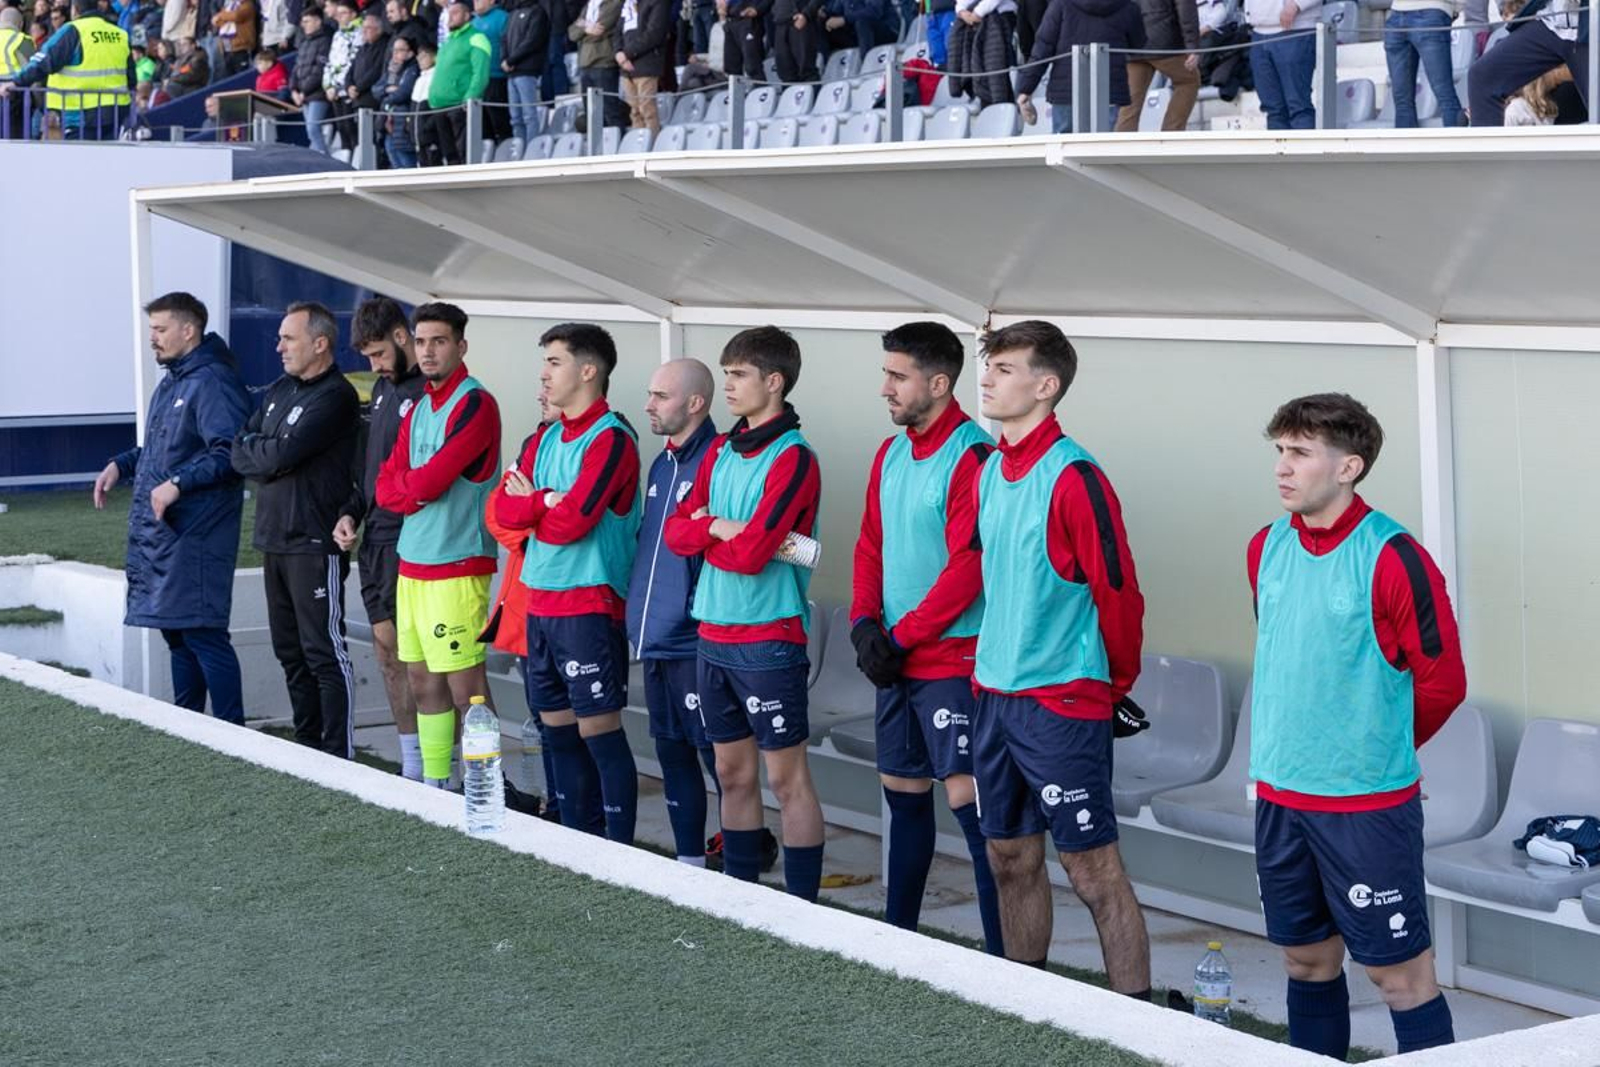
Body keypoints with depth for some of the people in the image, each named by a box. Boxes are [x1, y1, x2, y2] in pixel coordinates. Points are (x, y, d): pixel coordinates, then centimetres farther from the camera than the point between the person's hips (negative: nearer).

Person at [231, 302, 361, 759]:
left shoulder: (335, 396, -12)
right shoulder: (279, 391, 16)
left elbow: (282, 454, -19)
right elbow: (238, 452, 11)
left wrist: (252, 448, 0)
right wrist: (269, 457, -7)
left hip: (315, 544, -9)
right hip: (274, 541, 9)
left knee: (324, 653, -6)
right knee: (290, 651, 14)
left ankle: (339, 755, -3)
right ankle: (307, 746, 23)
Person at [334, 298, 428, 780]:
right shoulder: (383, 388, 16)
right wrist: (350, 513, 11)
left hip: (409, 542, -9)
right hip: (374, 540, 9)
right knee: (387, 651, 12)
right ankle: (412, 766, 20)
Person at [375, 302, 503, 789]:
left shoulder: (474, 404, -11)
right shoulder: (418, 409, 16)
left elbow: (429, 482, -18)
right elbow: (386, 487, 12)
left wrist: (405, 484, 2)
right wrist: (418, 490, -7)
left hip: (456, 567, -9)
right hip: (412, 564, 9)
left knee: (466, 688, -8)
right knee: (423, 682, 12)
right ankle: (433, 786, 20)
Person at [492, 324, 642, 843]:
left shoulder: (610, 440, -11)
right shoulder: (546, 439, 15)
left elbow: (572, 521, -19)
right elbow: (504, 508, 6)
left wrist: (529, 506, -1)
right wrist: (547, 501, -11)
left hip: (589, 608, -8)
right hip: (541, 604, 8)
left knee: (598, 732, -6)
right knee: (558, 729, 12)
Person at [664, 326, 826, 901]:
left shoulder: (793, 459, -13)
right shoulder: (720, 452, 11)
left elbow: (751, 552, -20)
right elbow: (676, 531, 6)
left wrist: (705, 531, -3)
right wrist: (720, 527, -11)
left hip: (769, 641, -8)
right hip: (714, 634, 8)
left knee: (786, 778, -2)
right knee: (733, 774, 14)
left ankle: (802, 910, 3)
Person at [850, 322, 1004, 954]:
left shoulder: (972, 458, -15)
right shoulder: (891, 455, 12)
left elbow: (967, 570, -19)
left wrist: (902, 637, -15)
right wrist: (865, 623, -1)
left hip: (951, 659, -8)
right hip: (895, 660, 8)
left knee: (967, 798, -9)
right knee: (903, 794, 16)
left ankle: (1002, 956, -5)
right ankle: (898, 933, 28)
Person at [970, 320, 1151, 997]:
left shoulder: (1074, 478, -16)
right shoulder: (991, 473, 10)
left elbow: (1118, 592, -13)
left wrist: (1117, 686, -2)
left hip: (1062, 706, -8)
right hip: (994, 696, 8)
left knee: (1094, 871, -4)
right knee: (1011, 858, 15)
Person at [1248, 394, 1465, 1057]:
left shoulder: (1393, 560, -15)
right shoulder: (1266, 549, 5)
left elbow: (1443, 682, -9)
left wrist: (1380, 748, 3)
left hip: (1367, 804, -6)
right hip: (1279, 796, 6)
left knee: (1399, 973, -1)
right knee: (1306, 959, 17)